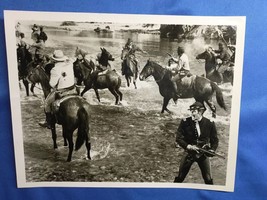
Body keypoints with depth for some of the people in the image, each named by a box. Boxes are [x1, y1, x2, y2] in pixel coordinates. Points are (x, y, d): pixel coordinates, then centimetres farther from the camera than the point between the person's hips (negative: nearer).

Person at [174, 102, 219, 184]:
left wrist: (212, 150, -14)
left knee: (208, 179, 11)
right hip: (189, 153, 0)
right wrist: (188, 146, -22)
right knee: (180, 177, 9)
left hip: (203, 154, 0)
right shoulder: (185, 122, -11)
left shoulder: (210, 123, -8)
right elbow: (179, 138, -8)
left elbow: (215, 140, 3)